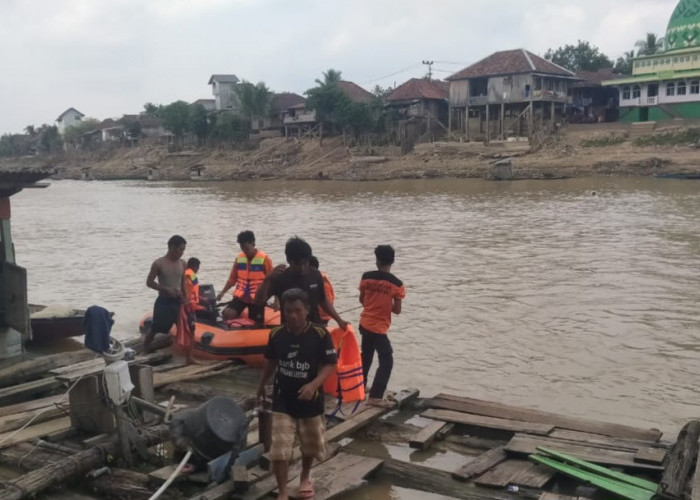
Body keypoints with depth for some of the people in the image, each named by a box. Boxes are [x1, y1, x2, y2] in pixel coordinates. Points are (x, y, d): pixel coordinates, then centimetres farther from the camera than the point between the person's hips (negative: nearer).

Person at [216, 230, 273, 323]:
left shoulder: (264, 259, -9)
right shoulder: (239, 258, 3)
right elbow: (232, 278, 10)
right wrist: (223, 292, 0)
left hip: (257, 299, -3)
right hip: (240, 296, 3)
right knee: (227, 314, -18)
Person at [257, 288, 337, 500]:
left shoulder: (320, 334, -17)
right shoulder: (276, 334, -8)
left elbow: (330, 364, -13)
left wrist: (314, 384, -29)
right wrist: (262, 385, 21)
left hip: (310, 400, 0)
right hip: (282, 400, 1)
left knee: (310, 445, 19)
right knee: (279, 449, -6)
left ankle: (305, 477, 48)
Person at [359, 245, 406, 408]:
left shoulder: (366, 277, -5)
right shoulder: (396, 284, -15)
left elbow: (362, 300, 7)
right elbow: (397, 310, -11)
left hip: (365, 324, 5)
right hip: (379, 327, -5)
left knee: (366, 356, 23)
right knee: (386, 361, 2)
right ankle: (375, 396, -4)